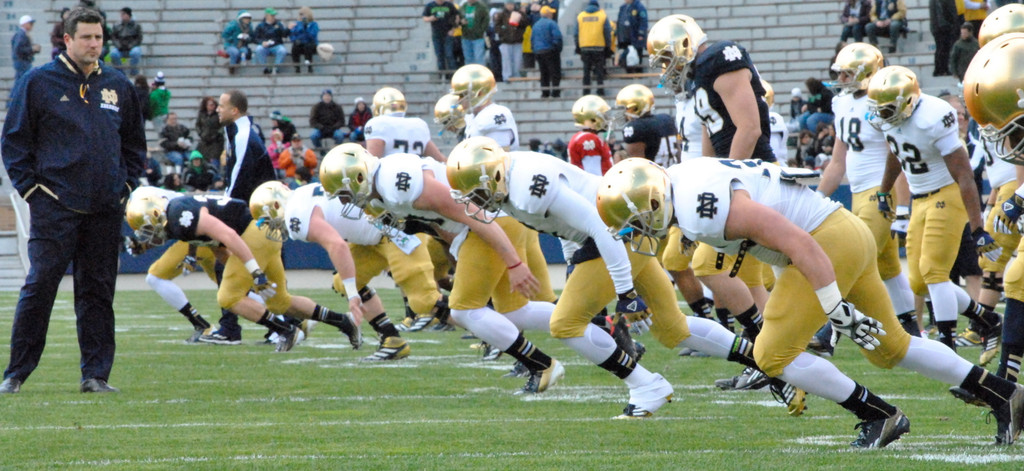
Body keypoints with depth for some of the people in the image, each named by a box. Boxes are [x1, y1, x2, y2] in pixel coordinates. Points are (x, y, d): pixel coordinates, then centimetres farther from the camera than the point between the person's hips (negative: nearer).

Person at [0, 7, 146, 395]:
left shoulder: (118, 86, 12)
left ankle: (96, 374, 9)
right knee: (40, 286, -7)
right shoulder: (38, 83, 0)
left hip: (106, 210, 4)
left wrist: (126, 186, 9)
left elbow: (135, 143, 21)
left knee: (99, 290, 5)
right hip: (55, 206, -4)